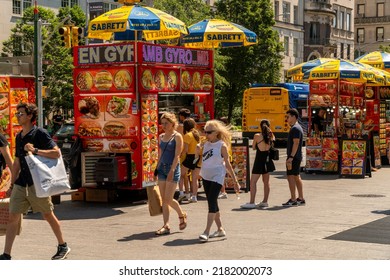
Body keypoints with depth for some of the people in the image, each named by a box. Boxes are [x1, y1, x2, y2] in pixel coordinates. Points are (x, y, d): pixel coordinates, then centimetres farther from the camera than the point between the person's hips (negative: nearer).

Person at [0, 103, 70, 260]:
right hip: (21, 183, 6)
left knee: (48, 215, 6)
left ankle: (63, 246, 22)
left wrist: (35, 150, -25)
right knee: (13, 217, 1)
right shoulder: (19, 137, 14)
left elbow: (57, 153, -16)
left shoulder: (40, 133, -8)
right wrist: (13, 184, 20)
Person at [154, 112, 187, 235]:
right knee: (163, 199, 3)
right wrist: (157, 168, 13)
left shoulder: (177, 136, -7)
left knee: (168, 199, -8)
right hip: (162, 168, 6)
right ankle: (166, 226, 6)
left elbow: (177, 155, -13)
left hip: (173, 169, -6)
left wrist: (171, 170, -20)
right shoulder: (161, 136, 12)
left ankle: (182, 215, 18)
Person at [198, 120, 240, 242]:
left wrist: (235, 181, -5)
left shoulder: (221, 145, -7)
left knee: (212, 202, -14)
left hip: (217, 177, -7)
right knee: (212, 203, 11)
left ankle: (206, 232, -17)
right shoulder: (206, 144, 10)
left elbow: (227, 164, -4)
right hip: (206, 177, 7)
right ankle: (220, 229, 23)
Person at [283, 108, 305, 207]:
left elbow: (296, 143, -22)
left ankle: (293, 200, -10)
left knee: (291, 177, -10)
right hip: (297, 157, 11)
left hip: (294, 157, -11)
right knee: (297, 177, 12)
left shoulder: (295, 128, -14)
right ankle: (301, 199, 16)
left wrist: (291, 157, -25)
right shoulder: (296, 128, 18)